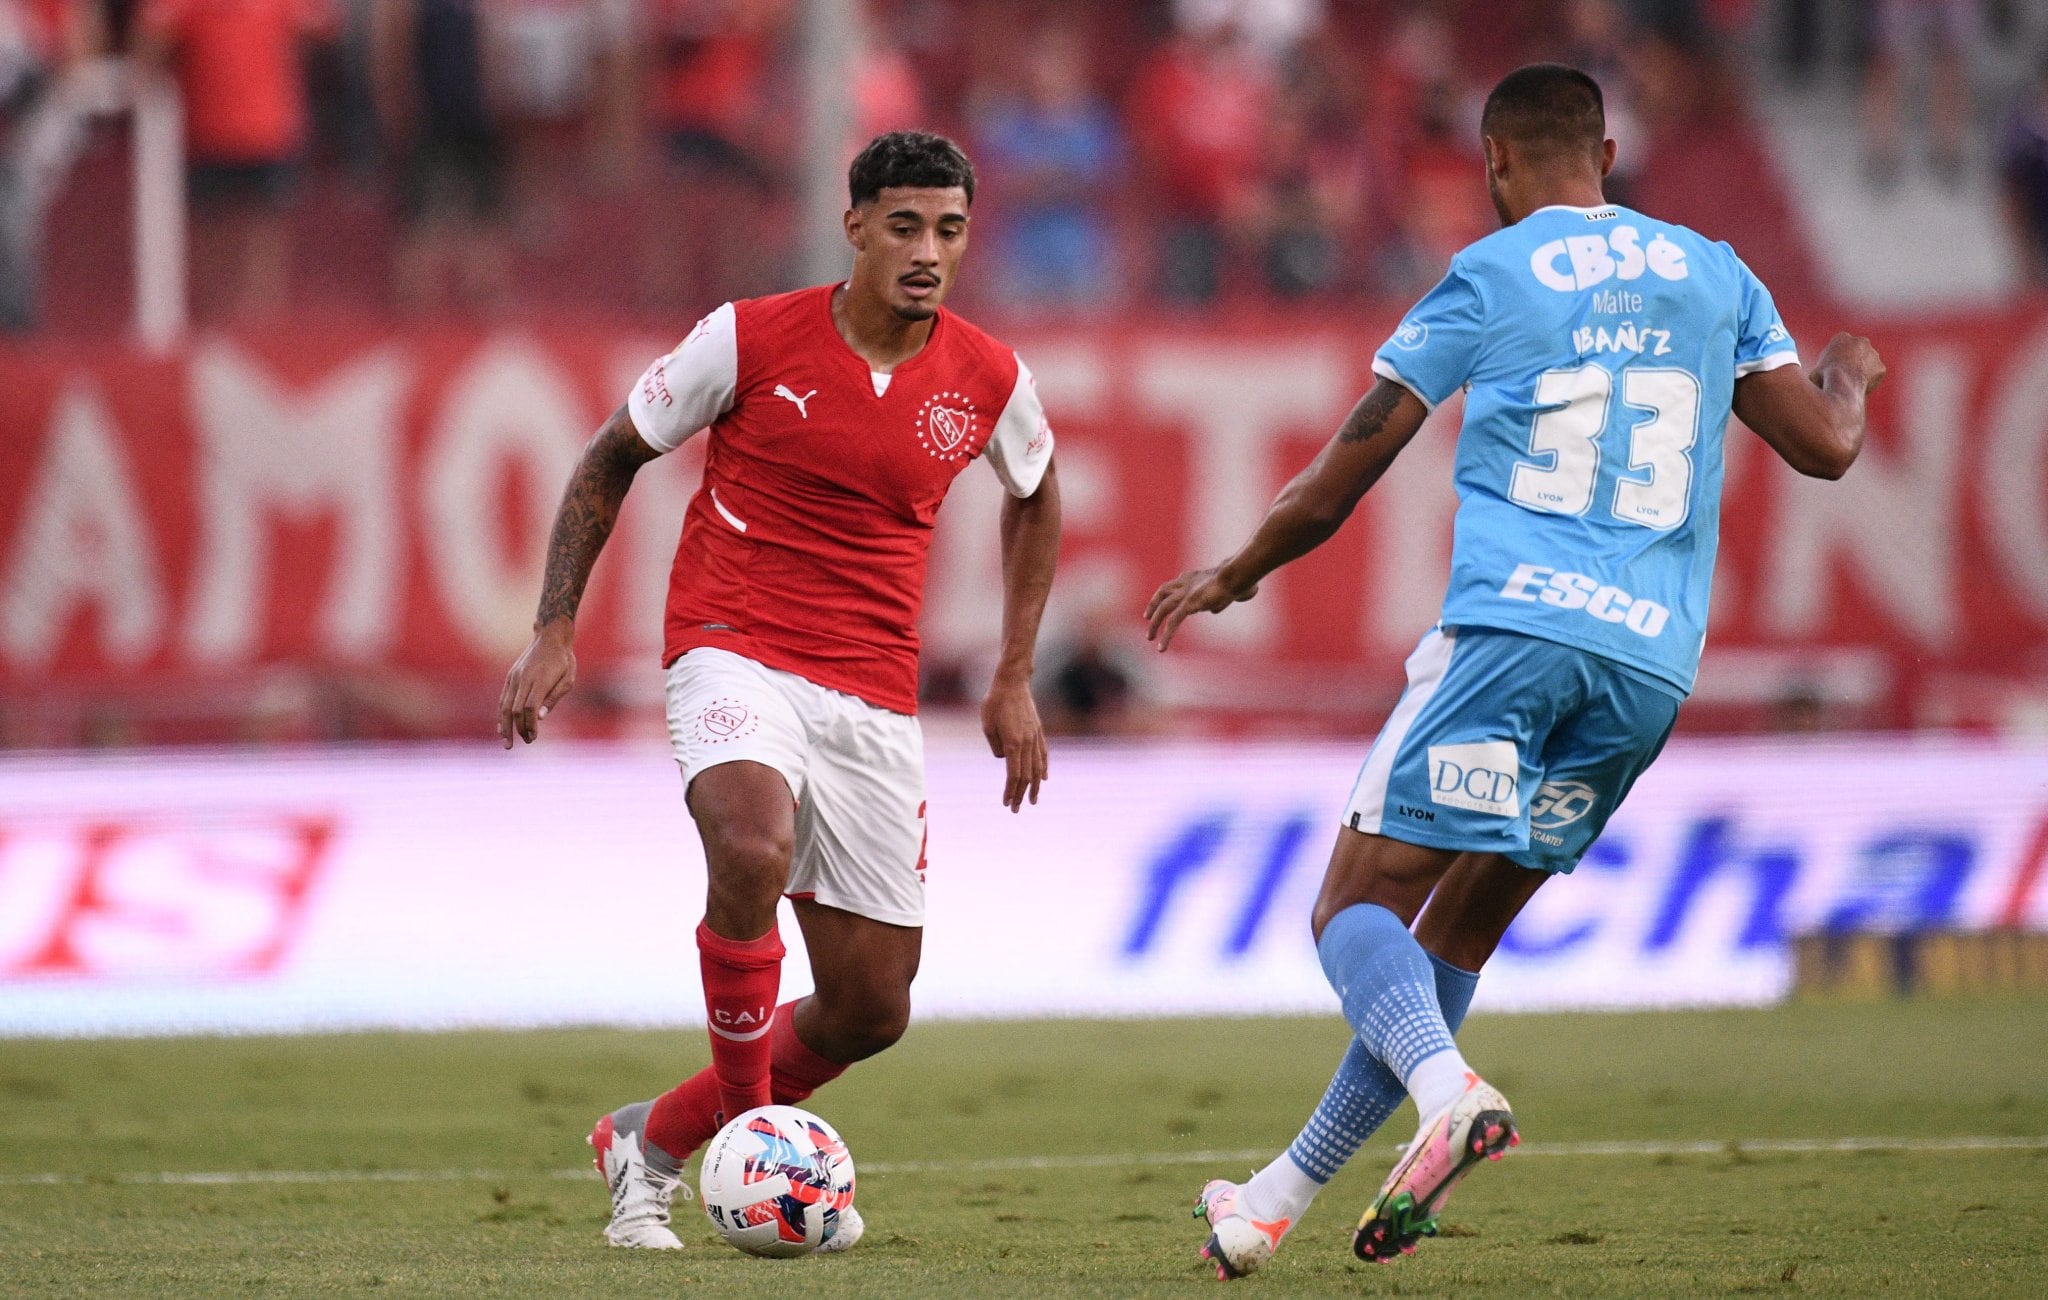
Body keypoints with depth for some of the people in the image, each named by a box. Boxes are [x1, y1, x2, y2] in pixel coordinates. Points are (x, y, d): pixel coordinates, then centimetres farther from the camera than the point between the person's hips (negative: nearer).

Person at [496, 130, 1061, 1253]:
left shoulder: (988, 383, 1)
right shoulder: (751, 340, -7)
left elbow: (1035, 496, 23)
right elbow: (612, 458, 6)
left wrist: (1015, 679, 18)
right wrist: (554, 631, 0)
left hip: (875, 699, 4)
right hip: (735, 655, -4)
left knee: (869, 1011, 3)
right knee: (753, 852, -36)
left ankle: (652, 1140, 27)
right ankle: (749, 1129, -17)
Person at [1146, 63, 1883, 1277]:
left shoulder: (1488, 278, 5)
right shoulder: (1714, 275, 15)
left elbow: (1329, 493, 7)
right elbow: (1827, 446, 14)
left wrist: (1231, 577, 24)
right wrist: (1850, 376, 38)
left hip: (1513, 626, -5)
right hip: (1654, 661, 5)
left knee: (1359, 909, -4)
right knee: (1460, 929, 14)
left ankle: (1449, 1088, -35)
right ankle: (1284, 1196, 13)